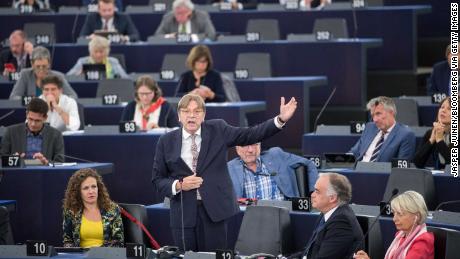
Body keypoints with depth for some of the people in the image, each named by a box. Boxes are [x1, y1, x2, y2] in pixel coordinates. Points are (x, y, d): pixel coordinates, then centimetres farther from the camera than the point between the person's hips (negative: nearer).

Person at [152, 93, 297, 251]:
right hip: (184, 211, 0)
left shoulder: (217, 130, 6)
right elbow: (158, 180, 8)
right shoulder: (166, 141, 5)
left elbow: (251, 135, 1)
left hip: (214, 209, 0)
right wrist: (179, 185, -11)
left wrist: (281, 119, -10)